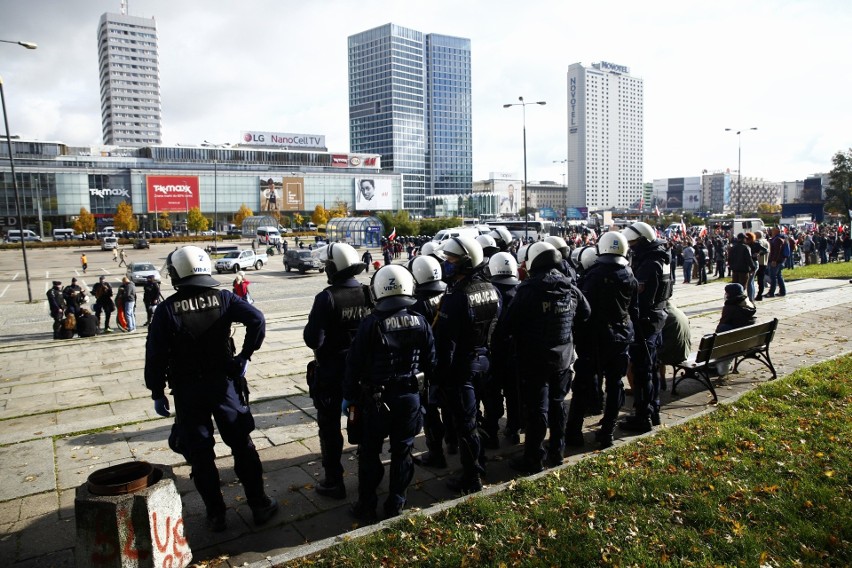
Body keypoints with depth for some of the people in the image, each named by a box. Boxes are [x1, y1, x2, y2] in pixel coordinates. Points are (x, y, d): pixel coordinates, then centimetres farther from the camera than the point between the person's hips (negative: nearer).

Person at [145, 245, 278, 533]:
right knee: (242, 446, 13)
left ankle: (216, 514, 20)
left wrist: (157, 393, 2)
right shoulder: (222, 298, -4)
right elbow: (257, 320, -17)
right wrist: (244, 356, -8)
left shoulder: (167, 309, -7)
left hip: (187, 391, -1)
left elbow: (155, 356, -8)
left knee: (200, 454, 12)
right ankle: (259, 505, 20)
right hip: (223, 383, 1)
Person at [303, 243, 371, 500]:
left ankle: (334, 483, 17)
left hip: (331, 370, -5)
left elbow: (313, 339, -22)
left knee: (329, 427, 10)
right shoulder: (370, 294, -7)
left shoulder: (327, 298, -22)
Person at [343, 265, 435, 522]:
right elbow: (430, 362, 2)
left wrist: (349, 395, 2)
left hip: (376, 399, -3)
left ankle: (366, 506, 22)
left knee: (369, 453, 13)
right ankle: (395, 505, 25)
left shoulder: (370, 325, -16)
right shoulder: (420, 322, -6)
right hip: (409, 397, 3)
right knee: (402, 452, 15)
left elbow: (355, 364, -10)